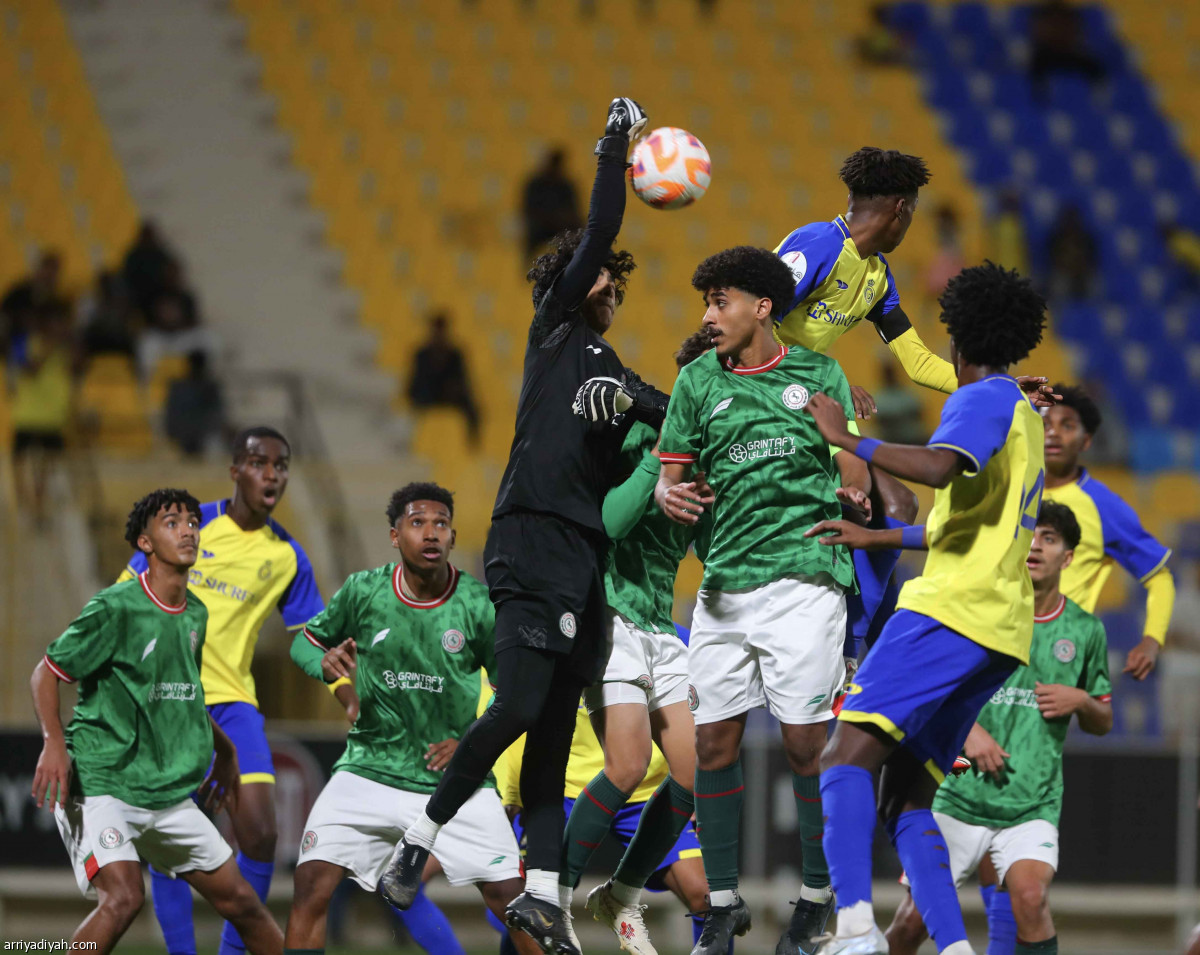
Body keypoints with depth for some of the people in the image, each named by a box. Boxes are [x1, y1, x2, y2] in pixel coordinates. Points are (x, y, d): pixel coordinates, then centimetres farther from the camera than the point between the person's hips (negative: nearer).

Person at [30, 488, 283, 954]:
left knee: (239, 899, 9)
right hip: (100, 786, -7)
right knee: (123, 898, -27)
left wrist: (224, 748, 34)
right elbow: (47, 672, -10)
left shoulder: (195, 614, 10)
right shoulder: (115, 608, -13)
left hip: (168, 793, 7)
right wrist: (54, 743, -24)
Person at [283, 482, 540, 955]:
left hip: (454, 782, -1)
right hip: (369, 770, 1)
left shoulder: (479, 606, -8)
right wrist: (326, 663, -12)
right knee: (311, 886, -13)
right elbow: (304, 641, 10)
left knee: (510, 897, -8)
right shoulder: (362, 591, -5)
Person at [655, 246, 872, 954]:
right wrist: (671, 496, -10)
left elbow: (852, 469, 10)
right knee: (714, 744, 2)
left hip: (803, 577, -3)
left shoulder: (819, 374, 6)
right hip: (724, 582, 3)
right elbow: (672, 473, 12)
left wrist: (855, 496, -11)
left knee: (807, 744, -5)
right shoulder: (699, 381, 11)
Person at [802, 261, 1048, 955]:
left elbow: (940, 466, -25)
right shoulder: (1026, 417, 27)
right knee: (905, 800, 9)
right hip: (1001, 636, 9)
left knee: (848, 754, -18)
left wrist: (849, 440, -16)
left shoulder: (984, 399, -3)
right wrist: (877, 537, 39)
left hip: (951, 612, -9)